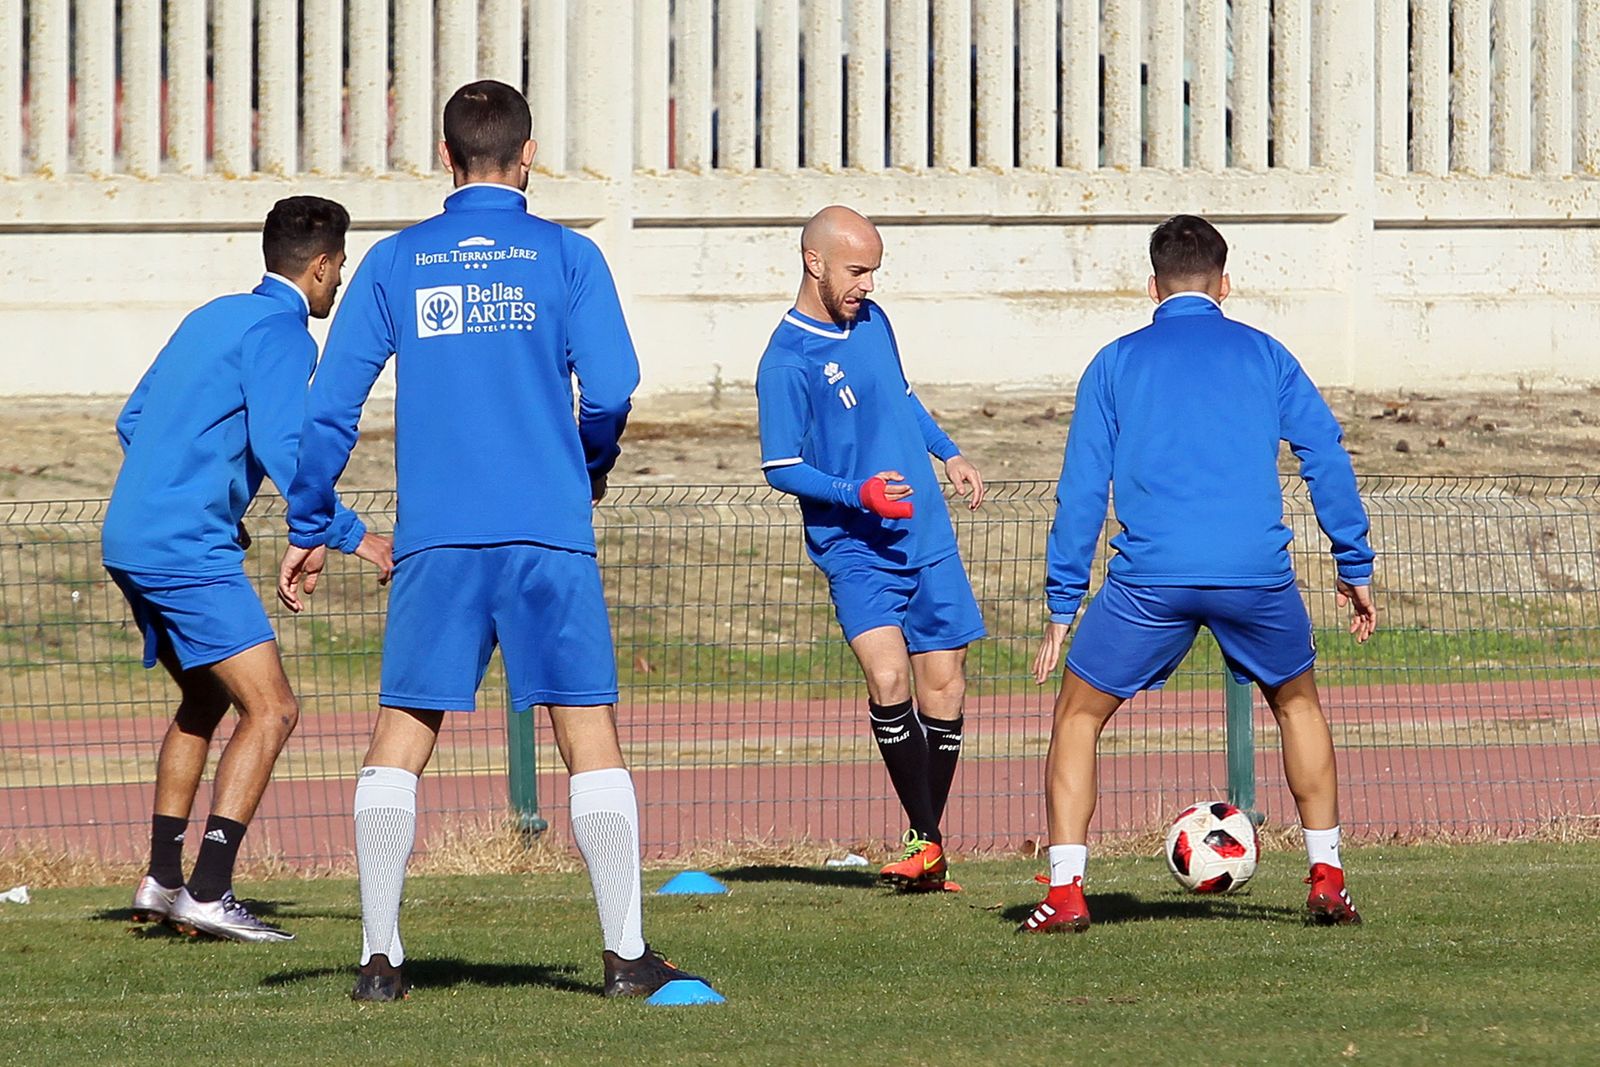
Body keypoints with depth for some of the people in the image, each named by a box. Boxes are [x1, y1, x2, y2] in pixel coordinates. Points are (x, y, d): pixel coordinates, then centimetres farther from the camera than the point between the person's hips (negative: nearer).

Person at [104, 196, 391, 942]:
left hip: (129, 541, 10)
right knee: (271, 711, -11)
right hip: (189, 552, -10)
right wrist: (349, 535, -18)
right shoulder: (280, 333, -9)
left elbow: (133, 421, 24)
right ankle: (207, 894, -18)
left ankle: (162, 881, 23)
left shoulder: (212, 318, 18)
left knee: (204, 699, 24)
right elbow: (280, 447, -22)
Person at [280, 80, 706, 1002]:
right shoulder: (566, 258, 2)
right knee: (591, 737, 2)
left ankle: (382, 959, 3)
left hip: (435, 542, 1)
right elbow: (611, 390, -5)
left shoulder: (394, 264, 7)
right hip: (549, 538, -1)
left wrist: (311, 531, 12)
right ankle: (627, 953, -2)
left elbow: (332, 408, 5)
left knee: (399, 745, 8)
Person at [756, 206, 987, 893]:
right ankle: (926, 843, -14)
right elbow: (781, 469, -11)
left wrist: (949, 454, 17)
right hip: (855, 551, -6)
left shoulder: (871, 321, 9)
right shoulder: (786, 362, -13)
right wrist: (856, 494, -22)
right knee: (888, 680, -23)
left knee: (944, 687, 5)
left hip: (927, 539, 6)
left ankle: (927, 844, 18)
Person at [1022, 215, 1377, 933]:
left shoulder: (1116, 363, 14)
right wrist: (1356, 569, 14)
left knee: (1079, 717, 14)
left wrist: (1062, 610, 11)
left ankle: (1065, 893, 2)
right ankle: (1326, 878, 20)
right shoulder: (1263, 355, 15)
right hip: (1256, 571, 1)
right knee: (1297, 704, 26)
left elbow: (1082, 490, 10)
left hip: (1150, 578, -1)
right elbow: (1327, 457, 8)